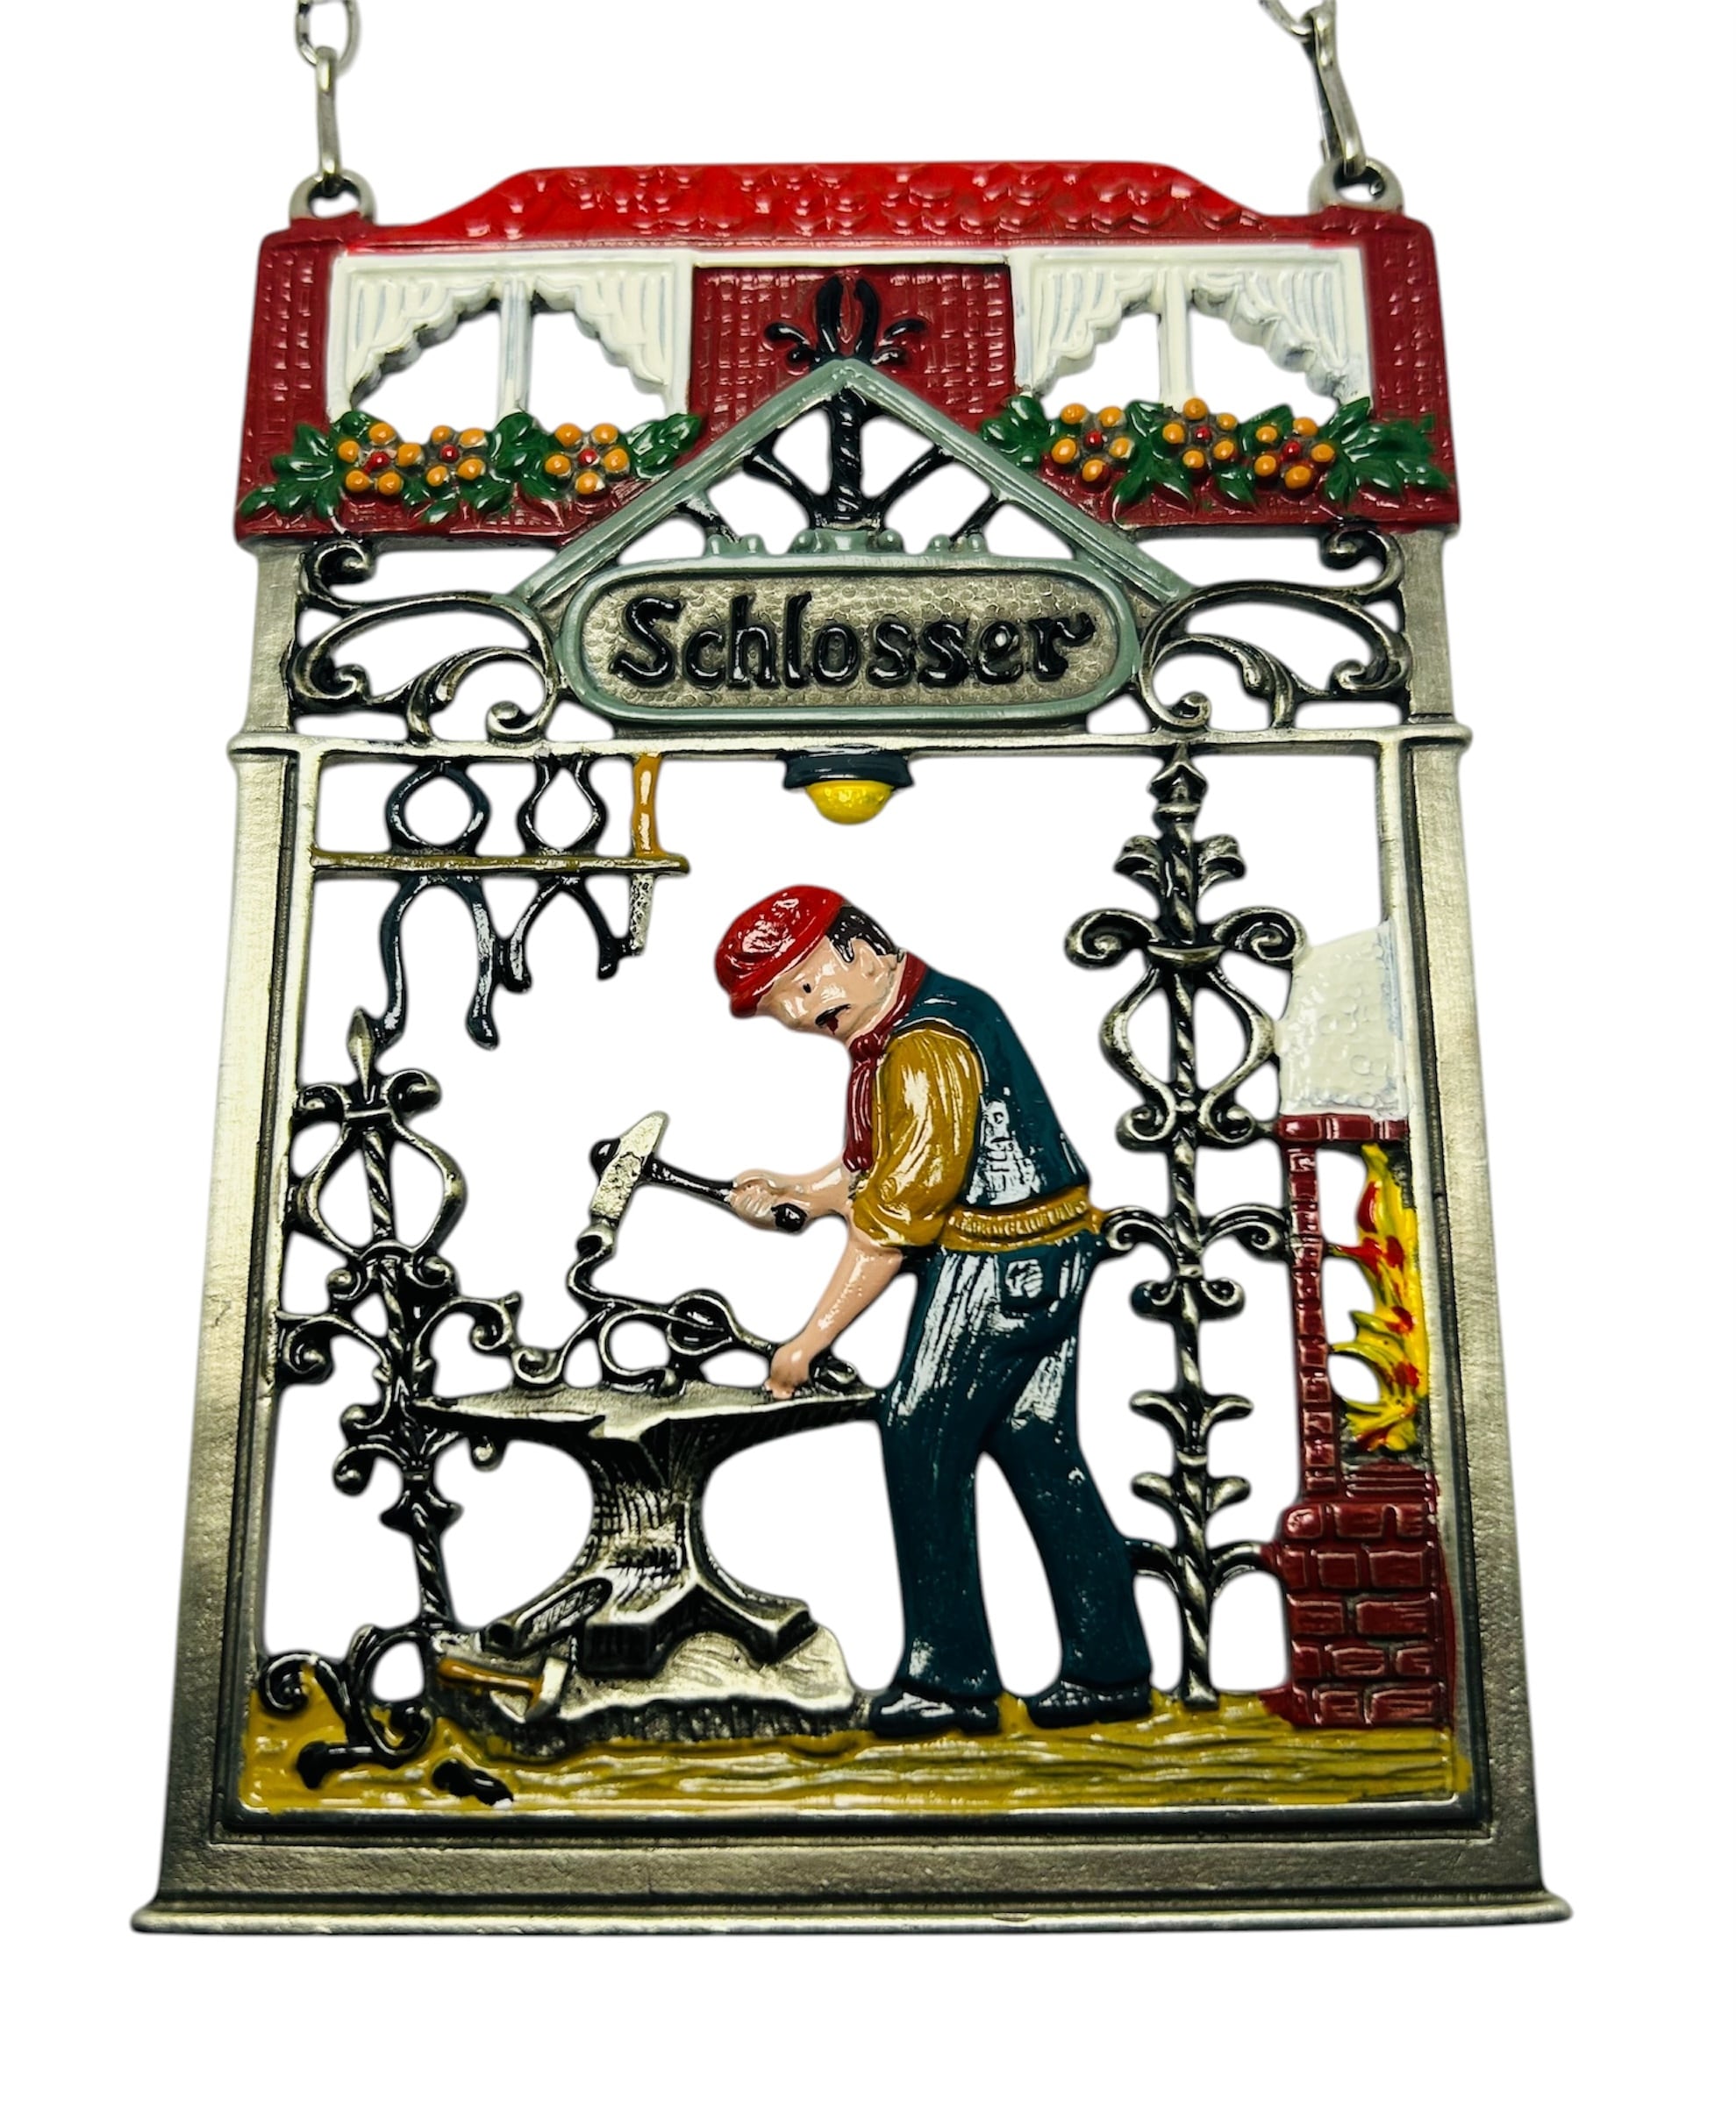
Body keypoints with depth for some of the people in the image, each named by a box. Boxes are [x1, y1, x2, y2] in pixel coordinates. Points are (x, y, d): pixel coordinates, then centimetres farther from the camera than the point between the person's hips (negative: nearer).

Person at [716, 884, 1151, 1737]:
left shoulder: (923, 1045, -20)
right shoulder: (938, 1005, 13)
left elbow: (894, 1213, -21)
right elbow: (877, 1171, 19)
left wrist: (812, 1338, -17)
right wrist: (791, 1193, 6)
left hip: (992, 1266, -10)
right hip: (1048, 1258, 10)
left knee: (920, 1447, -2)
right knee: (1041, 1454, 14)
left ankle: (950, 1678, 6)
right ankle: (1109, 1669, 21)